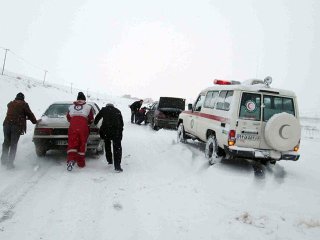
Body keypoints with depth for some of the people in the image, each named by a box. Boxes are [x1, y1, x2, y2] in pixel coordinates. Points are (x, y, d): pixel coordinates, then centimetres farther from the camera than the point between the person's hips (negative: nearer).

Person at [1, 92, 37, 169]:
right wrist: (34, 121, 21)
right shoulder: (24, 104, 3)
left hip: (7, 124, 5)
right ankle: (10, 163, -1)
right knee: (13, 144, 0)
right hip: (17, 126, -4)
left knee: (6, 143, 18)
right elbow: (29, 114, 5)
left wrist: (24, 117, 35)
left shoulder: (10, 104, 20)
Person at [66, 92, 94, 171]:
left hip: (73, 128, 1)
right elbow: (91, 120, 12)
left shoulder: (71, 107, 17)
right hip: (83, 128, -1)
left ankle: (71, 160, -22)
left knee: (72, 144, 0)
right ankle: (81, 163, 13)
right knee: (82, 145, 7)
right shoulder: (88, 107, 11)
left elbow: (68, 118, 23)